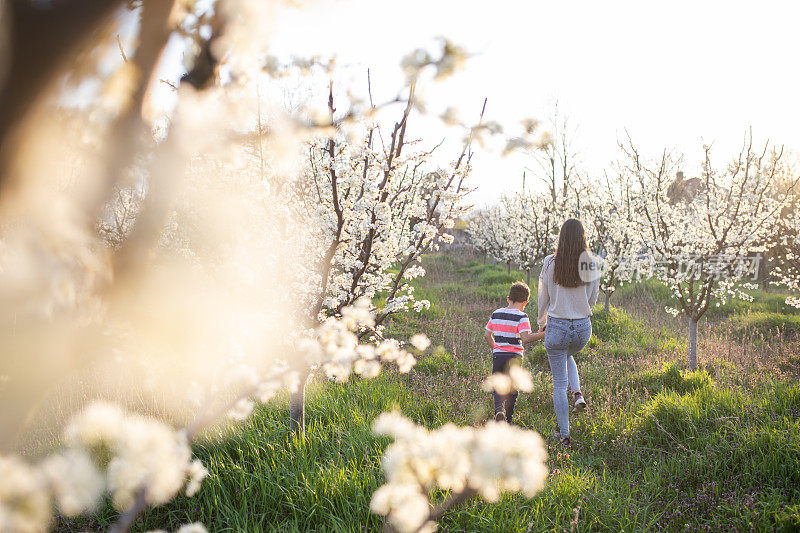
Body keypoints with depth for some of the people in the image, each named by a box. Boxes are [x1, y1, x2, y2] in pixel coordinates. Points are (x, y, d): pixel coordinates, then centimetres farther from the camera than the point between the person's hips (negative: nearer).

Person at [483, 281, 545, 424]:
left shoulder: (496, 314, 7)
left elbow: (487, 335, 12)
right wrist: (542, 334, -16)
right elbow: (525, 338, -21)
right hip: (514, 358, -3)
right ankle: (507, 421, 14)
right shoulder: (522, 317, -9)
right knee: (512, 389, 11)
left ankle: (499, 408, -15)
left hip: (497, 356, 3)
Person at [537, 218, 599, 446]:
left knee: (559, 383, 9)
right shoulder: (591, 265, -7)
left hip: (557, 326, -2)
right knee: (568, 357, 36)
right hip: (583, 327, 2)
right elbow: (592, 300, 3)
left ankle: (564, 435, 13)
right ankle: (578, 394, 14)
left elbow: (543, 299, -1)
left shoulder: (550, 263, -10)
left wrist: (541, 323, 17)